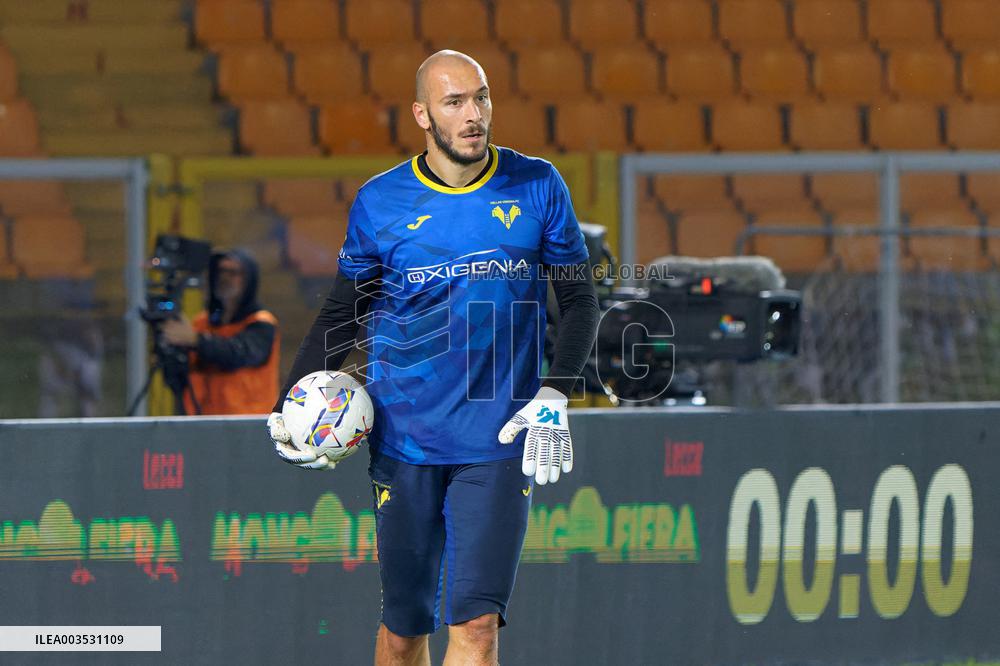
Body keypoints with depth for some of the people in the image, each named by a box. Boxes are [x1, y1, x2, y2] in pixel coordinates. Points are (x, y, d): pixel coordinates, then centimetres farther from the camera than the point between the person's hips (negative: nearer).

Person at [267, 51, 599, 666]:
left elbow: (579, 299, 9)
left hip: (500, 441, -1)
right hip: (404, 443, 1)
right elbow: (344, 310, 13)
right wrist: (292, 405, 0)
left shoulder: (537, 187, 2)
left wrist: (555, 395, -5)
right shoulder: (379, 202, 2)